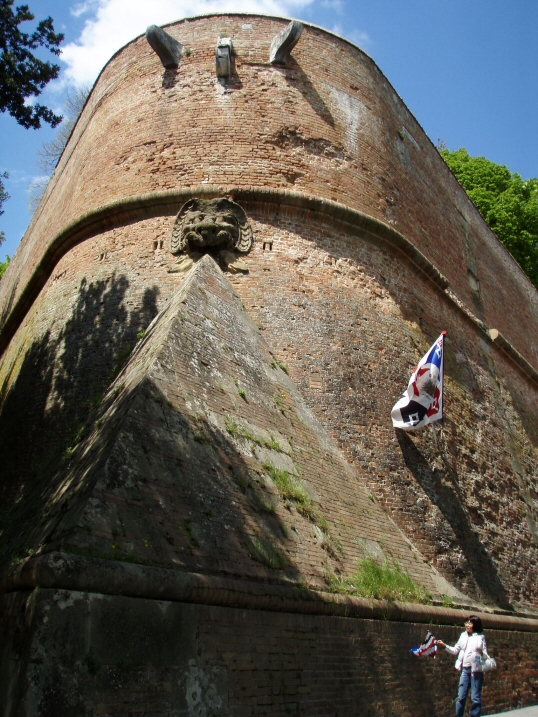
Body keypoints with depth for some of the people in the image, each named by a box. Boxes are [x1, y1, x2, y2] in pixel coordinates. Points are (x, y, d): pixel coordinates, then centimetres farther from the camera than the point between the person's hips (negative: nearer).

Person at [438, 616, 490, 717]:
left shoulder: (480, 637, 2)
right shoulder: (463, 635, 12)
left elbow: (485, 653, -1)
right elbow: (455, 650, 16)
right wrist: (444, 645, 5)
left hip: (476, 669, -3)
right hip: (465, 669, 4)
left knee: (475, 698, 1)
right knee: (461, 697, 4)